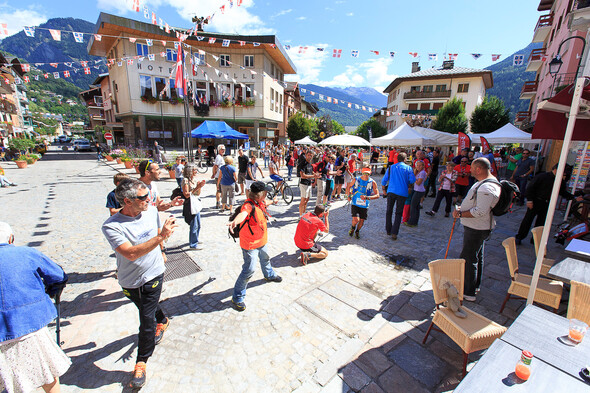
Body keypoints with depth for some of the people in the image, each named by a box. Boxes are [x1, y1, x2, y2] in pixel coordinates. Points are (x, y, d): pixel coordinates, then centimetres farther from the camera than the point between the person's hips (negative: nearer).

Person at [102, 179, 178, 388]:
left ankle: (141, 362, 24)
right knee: (148, 308, 26)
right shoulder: (111, 226, -25)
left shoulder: (151, 211, -12)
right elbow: (131, 253, -37)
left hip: (153, 275, 1)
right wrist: (161, 236, -44)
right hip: (129, 281, 0)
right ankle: (162, 321, 58)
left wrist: (161, 251, 23)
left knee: (146, 320, 2)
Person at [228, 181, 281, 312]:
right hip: (250, 245, -9)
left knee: (265, 259, 32)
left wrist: (272, 201, 45)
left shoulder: (260, 202, -2)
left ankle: (269, 275, 64)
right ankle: (237, 298, 14)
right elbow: (243, 214, -53)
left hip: (261, 241, 9)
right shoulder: (248, 205, -30)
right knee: (249, 270, -5)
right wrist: (235, 222, -75)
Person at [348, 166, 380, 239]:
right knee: (356, 220, -16)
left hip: (364, 205, 1)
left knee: (362, 221, 7)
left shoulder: (372, 183, -8)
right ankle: (352, 228, 20)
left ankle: (357, 231, 40)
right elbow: (349, 187, 15)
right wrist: (349, 196, 0)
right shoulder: (355, 180, -6)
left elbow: (377, 195, -11)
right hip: (355, 203, -1)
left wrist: (367, 197, -26)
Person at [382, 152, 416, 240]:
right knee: (398, 213, 5)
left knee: (389, 211, 14)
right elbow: (412, 180, -7)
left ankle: (388, 231, 21)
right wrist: (407, 184, 14)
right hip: (402, 193, -2)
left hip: (391, 191, 2)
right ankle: (394, 233, -3)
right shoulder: (408, 168, 3)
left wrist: (384, 189, 21)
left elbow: (384, 180, 8)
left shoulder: (391, 167, 10)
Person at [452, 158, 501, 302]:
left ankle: (468, 293, 8)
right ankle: (475, 284, 40)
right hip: (478, 227, 11)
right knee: (477, 256, 22)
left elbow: (480, 211, -31)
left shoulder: (486, 188, -26)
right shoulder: (487, 182, 10)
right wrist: (463, 209, 9)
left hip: (476, 229, -11)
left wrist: (460, 214, -22)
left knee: (468, 259, -3)